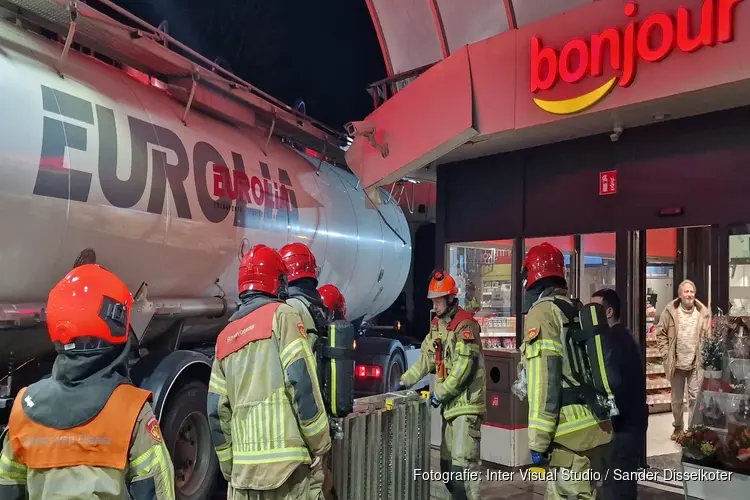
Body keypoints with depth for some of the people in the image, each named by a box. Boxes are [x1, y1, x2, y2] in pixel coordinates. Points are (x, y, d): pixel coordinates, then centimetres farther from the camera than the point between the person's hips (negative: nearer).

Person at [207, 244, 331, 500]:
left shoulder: (225, 337, 15)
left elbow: (217, 411, 14)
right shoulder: (281, 315, -3)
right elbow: (302, 382, -12)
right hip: (286, 462, -6)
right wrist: (320, 444, -3)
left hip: (243, 467, 6)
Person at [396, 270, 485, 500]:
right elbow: (427, 358, 20)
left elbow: (463, 368, -20)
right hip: (450, 403, 9)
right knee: (447, 462, 13)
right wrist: (405, 380, 12)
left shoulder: (465, 325, -15)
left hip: (466, 403, -9)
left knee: (462, 462, -11)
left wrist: (439, 393, -15)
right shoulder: (437, 325, 13)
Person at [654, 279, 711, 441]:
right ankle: (678, 427, 32)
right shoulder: (670, 311, -8)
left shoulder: (703, 312, -5)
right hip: (676, 364, 0)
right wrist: (666, 353, -7)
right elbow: (660, 333, -1)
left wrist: (704, 356, -4)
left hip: (696, 364, 0)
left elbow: (708, 336, 3)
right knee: (676, 400, 14)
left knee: (696, 398, 3)